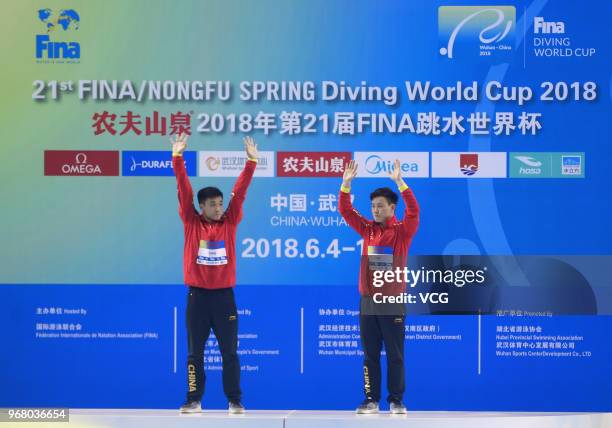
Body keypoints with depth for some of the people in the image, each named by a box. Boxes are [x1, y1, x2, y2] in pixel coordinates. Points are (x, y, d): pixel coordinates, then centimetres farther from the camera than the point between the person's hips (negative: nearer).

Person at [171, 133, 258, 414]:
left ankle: (235, 401, 10)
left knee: (229, 352, 4)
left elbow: (239, 193, 0)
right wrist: (177, 157, -11)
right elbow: (183, 190, -4)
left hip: (224, 295, 1)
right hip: (197, 295, -1)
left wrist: (251, 161, -7)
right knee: (195, 352, 6)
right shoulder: (191, 222, 2)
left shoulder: (229, 223, 5)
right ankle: (194, 401, 13)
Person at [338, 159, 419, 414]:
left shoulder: (402, 231, -3)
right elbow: (345, 210, 4)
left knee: (395, 355, 2)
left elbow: (413, 210, -19)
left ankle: (396, 401, 9)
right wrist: (346, 183, -10)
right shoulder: (367, 229, 8)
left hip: (393, 302, -4)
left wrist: (399, 181, -27)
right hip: (368, 301, 4)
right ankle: (371, 400, 12)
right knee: (370, 355, 7)